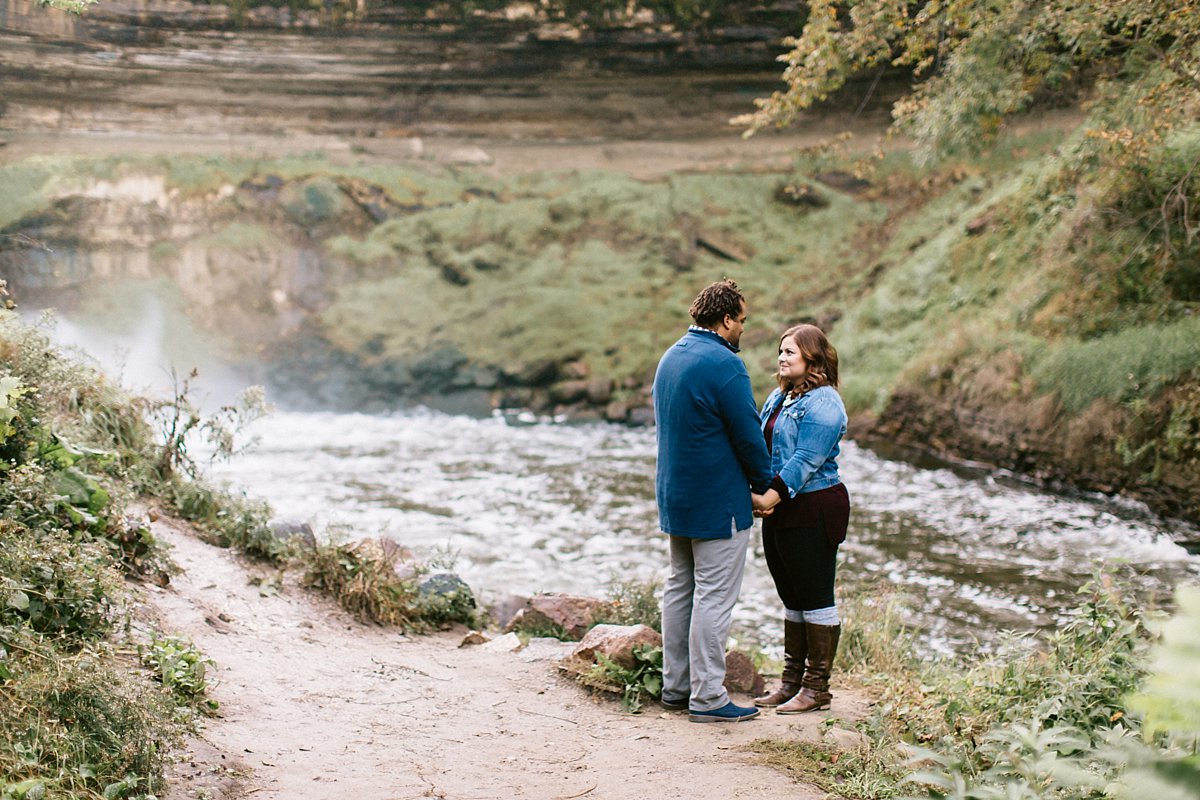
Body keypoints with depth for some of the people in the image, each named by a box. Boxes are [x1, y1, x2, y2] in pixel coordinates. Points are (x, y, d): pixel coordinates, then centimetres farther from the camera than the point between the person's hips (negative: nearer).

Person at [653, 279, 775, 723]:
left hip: (675, 497, 9)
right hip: (719, 502, -9)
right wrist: (764, 484, 0)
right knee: (714, 596, -3)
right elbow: (748, 435, -17)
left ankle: (676, 686, 22)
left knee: (680, 588, 15)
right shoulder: (723, 364, -19)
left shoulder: (670, 358, 10)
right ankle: (707, 697, 1)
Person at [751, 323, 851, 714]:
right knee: (792, 598, 14)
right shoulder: (779, 398, 15)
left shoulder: (822, 402, -13)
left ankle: (817, 688, 7)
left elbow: (806, 460, -21)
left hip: (813, 511, -9)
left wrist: (774, 493, -28)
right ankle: (792, 681, 22)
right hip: (780, 511, 9)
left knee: (815, 597, -1)